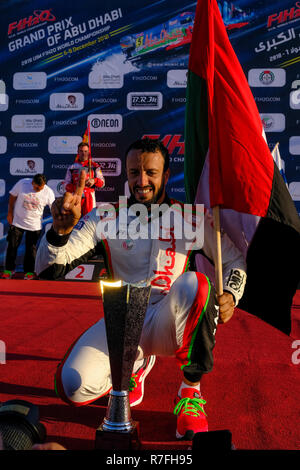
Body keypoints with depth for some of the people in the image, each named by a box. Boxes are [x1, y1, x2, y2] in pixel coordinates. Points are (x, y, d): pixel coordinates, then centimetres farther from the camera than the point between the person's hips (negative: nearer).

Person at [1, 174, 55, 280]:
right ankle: (9, 269, 22)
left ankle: (29, 271, 22)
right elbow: (12, 197, 0)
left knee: (31, 248, 6)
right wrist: (10, 213, 0)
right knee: (12, 245, 6)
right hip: (17, 221, 1)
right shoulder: (22, 183, -13)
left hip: (34, 225, -1)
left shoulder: (48, 192, -13)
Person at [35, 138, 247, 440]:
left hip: (171, 324, -1)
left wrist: (230, 295, -11)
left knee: (196, 284, -34)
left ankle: (190, 392, -13)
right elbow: (49, 271, -5)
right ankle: (137, 363, 15)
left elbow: (235, 260, 10)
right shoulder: (105, 219, 1)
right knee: (72, 387, -21)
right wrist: (61, 230, -25)